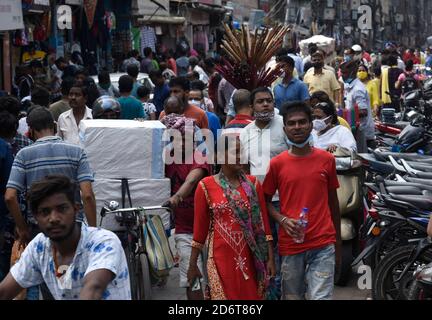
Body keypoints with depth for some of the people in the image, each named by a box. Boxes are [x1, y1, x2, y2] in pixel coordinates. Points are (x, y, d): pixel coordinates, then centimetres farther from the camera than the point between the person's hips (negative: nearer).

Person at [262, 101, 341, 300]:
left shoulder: (326, 160, 4)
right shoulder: (276, 164, 0)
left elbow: (333, 201, 12)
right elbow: (265, 201, 9)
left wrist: (338, 243, 15)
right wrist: (282, 220, -10)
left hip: (323, 245, 0)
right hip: (290, 245, 0)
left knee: (321, 297, -8)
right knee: (292, 296, 11)